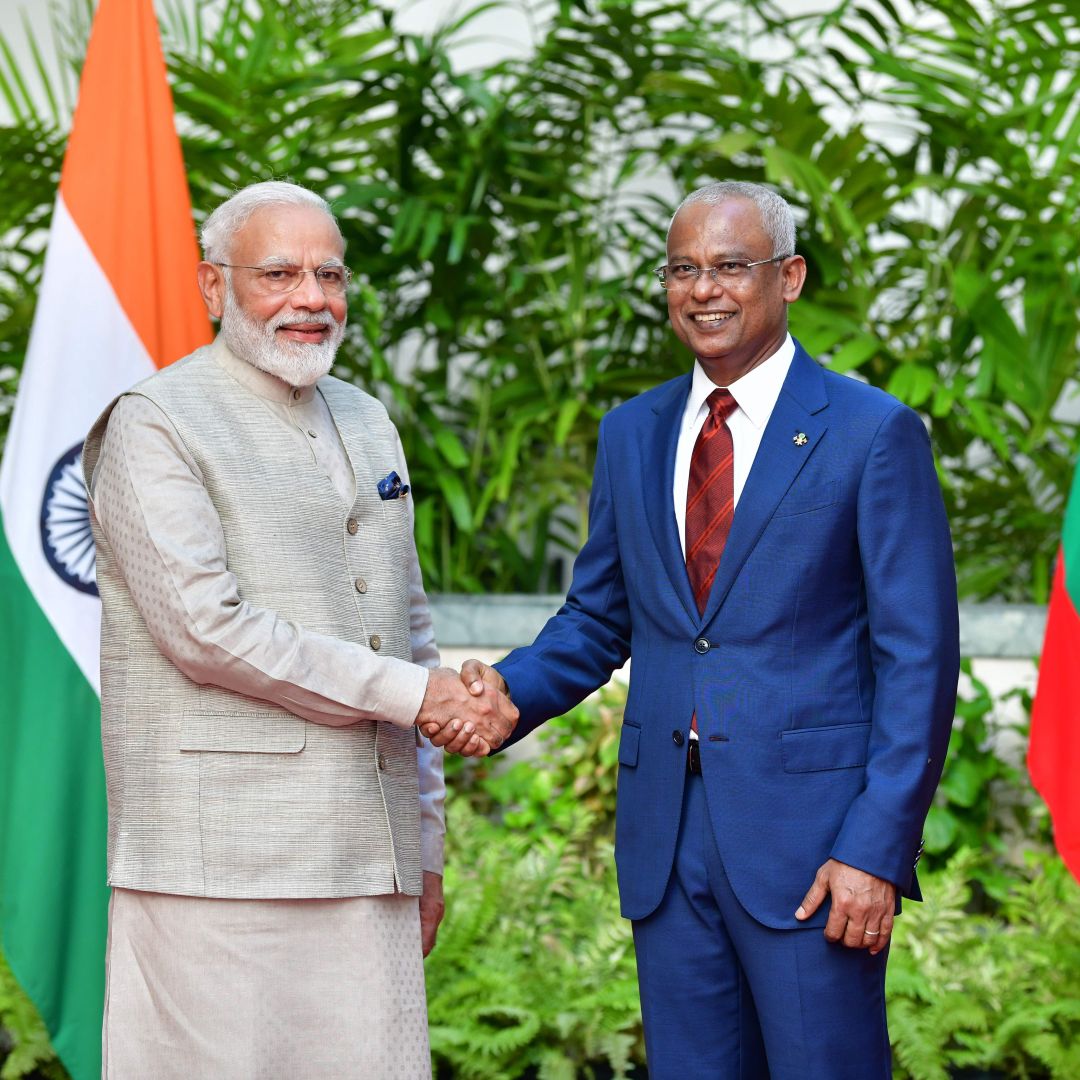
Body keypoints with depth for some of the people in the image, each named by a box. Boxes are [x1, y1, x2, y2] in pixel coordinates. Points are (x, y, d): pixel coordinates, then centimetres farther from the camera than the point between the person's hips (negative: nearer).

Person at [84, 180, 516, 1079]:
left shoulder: (368, 424, 20)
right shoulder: (154, 426, -3)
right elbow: (206, 630, -14)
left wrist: (425, 847, 20)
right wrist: (409, 693, -11)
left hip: (369, 865, 6)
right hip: (220, 865, -6)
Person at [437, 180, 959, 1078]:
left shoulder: (875, 434, -4)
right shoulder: (631, 435, 13)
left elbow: (919, 659, -6)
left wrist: (878, 850, -13)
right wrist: (509, 690, -4)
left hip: (810, 841, -5)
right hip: (667, 837, 5)